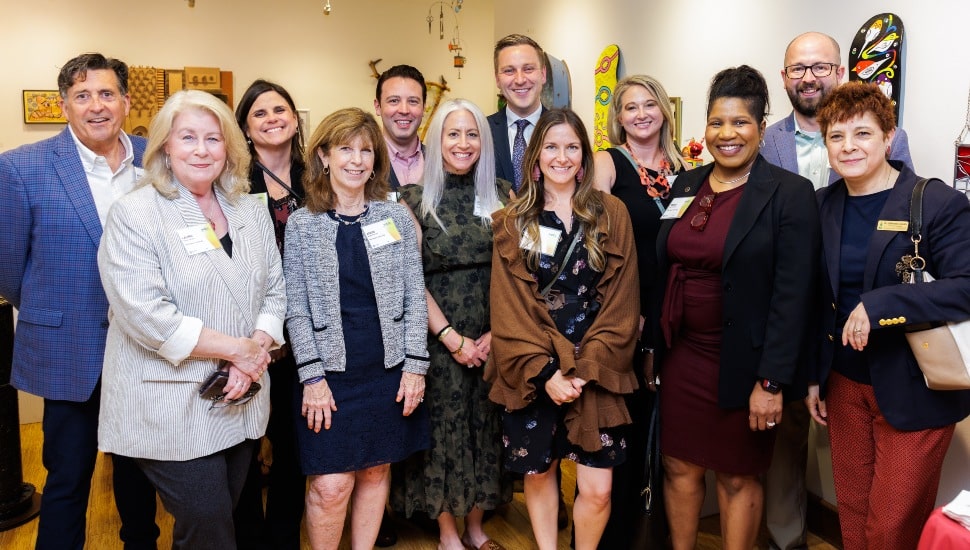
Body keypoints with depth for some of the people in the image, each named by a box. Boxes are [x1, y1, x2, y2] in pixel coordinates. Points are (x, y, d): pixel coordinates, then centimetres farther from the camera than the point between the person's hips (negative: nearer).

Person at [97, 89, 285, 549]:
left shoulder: (251, 211, 8)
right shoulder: (134, 214, -10)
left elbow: (273, 292, 8)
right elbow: (146, 315, -19)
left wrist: (258, 347, -11)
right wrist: (238, 348, -17)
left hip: (240, 403, 6)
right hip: (171, 413, -5)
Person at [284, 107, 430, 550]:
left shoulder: (396, 217, 3)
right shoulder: (302, 223, 0)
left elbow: (414, 296, 2)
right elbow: (296, 308, -2)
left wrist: (414, 365, -3)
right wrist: (312, 377, -8)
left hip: (388, 371, 2)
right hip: (330, 371, -2)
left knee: (376, 471, 12)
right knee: (331, 485, -2)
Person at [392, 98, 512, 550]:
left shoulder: (501, 193, 5)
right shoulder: (415, 199, -3)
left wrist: (497, 331, -8)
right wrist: (452, 338, -12)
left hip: (493, 335, 3)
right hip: (438, 335, -2)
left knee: (486, 424, 11)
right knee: (444, 425, 6)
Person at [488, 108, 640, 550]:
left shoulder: (611, 215, 2)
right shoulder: (512, 222, 2)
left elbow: (620, 303, -2)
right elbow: (508, 309, -2)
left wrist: (586, 369, -11)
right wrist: (544, 372, -13)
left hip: (595, 373, 0)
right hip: (531, 375, 1)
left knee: (597, 491, -1)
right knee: (538, 473, 12)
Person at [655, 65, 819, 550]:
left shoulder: (790, 194, -10)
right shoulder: (686, 186, 6)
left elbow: (793, 296, -13)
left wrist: (772, 381, -16)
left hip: (742, 363, -5)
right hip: (681, 355, 5)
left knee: (737, 477, 11)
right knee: (679, 468, 14)